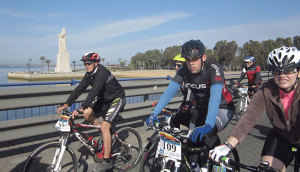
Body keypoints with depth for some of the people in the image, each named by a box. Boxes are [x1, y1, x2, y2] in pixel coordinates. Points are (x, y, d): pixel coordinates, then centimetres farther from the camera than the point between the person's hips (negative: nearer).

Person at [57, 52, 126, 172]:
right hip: (104, 99, 9)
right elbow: (79, 89, -3)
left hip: (117, 99, -9)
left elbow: (94, 91, -38)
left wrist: (81, 108, -45)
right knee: (87, 113, -6)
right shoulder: (89, 74, -1)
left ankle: (106, 161, -8)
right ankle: (107, 134, 13)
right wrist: (66, 104, -10)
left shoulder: (102, 73, -27)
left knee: (105, 126, -19)